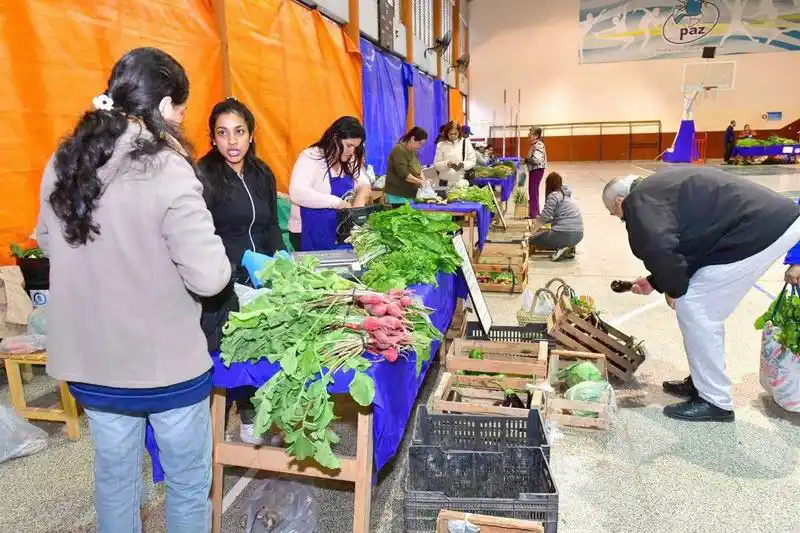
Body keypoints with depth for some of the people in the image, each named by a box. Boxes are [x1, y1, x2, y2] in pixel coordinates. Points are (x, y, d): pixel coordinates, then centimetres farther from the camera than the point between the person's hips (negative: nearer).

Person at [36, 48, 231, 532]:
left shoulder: (62, 165, 0)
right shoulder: (166, 171, -21)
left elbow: (48, 242, 16)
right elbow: (209, 278, -22)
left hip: (89, 362, 6)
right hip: (165, 362, -6)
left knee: (114, 476, 25)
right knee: (188, 482, 17)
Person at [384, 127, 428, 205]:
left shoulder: (413, 151, 12)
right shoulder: (399, 150, -16)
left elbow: (418, 168, 17)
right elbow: (403, 174, -23)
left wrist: (424, 181, -1)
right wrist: (420, 181, -17)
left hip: (409, 194, 9)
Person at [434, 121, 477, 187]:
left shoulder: (466, 142, 1)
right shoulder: (441, 145, 0)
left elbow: (473, 161, 3)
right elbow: (436, 165, -3)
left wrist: (463, 165, -16)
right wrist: (447, 164, -21)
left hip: (462, 182, 0)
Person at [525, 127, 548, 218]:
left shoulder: (538, 145, -18)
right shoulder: (535, 144, 13)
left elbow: (537, 160, -28)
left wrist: (527, 159, -15)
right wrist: (527, 160, 6)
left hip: (537, 170, -11)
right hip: (534, 170, 11)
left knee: (533, 191, -6)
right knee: (534, 191, 17)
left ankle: (533, 213, -1)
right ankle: (536, 212, 26)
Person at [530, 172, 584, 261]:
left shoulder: (553, 195, -7)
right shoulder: (567, 194, 16)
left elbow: (543, 217, -8)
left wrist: (531, 232, 1)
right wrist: (539, 222, 26)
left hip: (565, 234, -8)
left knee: (535, 239, 12)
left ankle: (561, 247, -5)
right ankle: (569, 249, 9)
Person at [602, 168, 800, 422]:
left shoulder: (641, 200, -10)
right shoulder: (657, 189, 21)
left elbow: (657, 247, -30)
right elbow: (684, 247, 26)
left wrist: (674, 289, -12)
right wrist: (655, 282, 27)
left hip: (759, 231, -10)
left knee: (694, 309, -4)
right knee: (705, 310, 17)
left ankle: (715, 401, 7)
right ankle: (703, 382, 29)